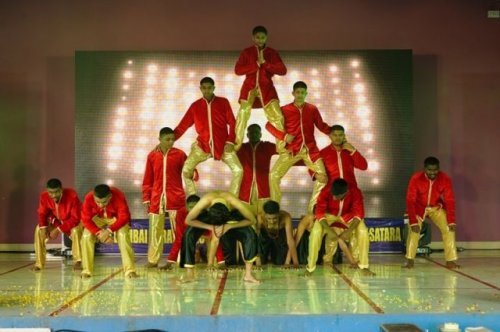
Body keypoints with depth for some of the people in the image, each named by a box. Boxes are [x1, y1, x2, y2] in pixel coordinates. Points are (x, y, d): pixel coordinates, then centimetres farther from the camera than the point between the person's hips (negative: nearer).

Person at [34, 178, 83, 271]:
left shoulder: (72, 196, -36)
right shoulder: (44, 196, -23)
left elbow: (75, 218, -32)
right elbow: (42, 214, -8)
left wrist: (58, 229, -36)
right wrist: (43, 227, -28)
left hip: (73, 221, -4)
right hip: (56, 221, 4)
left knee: (76, 230, -35)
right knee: (39, 229, -15)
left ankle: (78, 261, -18)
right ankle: (39, 263, -5)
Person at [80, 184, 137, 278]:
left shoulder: (119, 196, -35)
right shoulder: (88, 198, -32)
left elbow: (124, 217, -29)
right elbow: (86, 219, -23)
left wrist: (110, 230, -40)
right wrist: (99, 232, -35)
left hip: (116, 218, -1)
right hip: (97, 218, 2)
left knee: (123, 235, -26)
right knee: (86, 236, -20)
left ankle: (130, 270, -20)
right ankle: (86, 270, -7)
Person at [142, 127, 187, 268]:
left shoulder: (180, 154, 1)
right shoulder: (152, 156, 6)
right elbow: (148, 180, 9)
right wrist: (146, 198, 5)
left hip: (176, 198, -2)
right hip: (156, 198, 2)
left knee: (178, 229, -1)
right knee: (155, 229, 6)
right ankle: (152, 260, 15)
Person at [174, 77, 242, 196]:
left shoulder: (223, 102, -1)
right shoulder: (195, 106, 1)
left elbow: (232, 123, 1)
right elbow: (182, 126, 1)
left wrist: (230, 142, -10)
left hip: (222, 145, -1)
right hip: (202, 145, 1)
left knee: (238, 170, -13)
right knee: (186, 169, -9)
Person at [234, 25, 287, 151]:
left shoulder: (272, 53, 6)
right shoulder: (246, 52, 5)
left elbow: (283, 70, -3)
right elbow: (237, 70, -5)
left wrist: (265, 63, -12)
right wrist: (256, 64, -12)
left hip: (266, 87, 0)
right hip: (250, 86, 0)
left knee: (277, 116, -6)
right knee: (243, 114, -9)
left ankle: (283, 146, 4)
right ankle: (236, 145, 0)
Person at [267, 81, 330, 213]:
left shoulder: (312, 109, 5)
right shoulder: (285, 110, 0)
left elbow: (322, 126, 16)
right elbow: (269, 125, 3)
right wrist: (284, 136, -10)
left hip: (310, 149, 1)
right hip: (292, 149, -1)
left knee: (322, 177, -8)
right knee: (274, 175, -11)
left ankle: (312, 210, 5)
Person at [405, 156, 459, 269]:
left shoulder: (445, 179, -24)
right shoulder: (416, 178, -30)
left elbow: (450, 200, -19)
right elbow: (410, 201, -28)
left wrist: (451, 221, -26)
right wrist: (413, 222, -36)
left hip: (436, 207, 2)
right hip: (418, 207, -2)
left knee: (449, 229, -11)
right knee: (414, 230, -20)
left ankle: (451, 261, -2)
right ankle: (410, 260, -5)